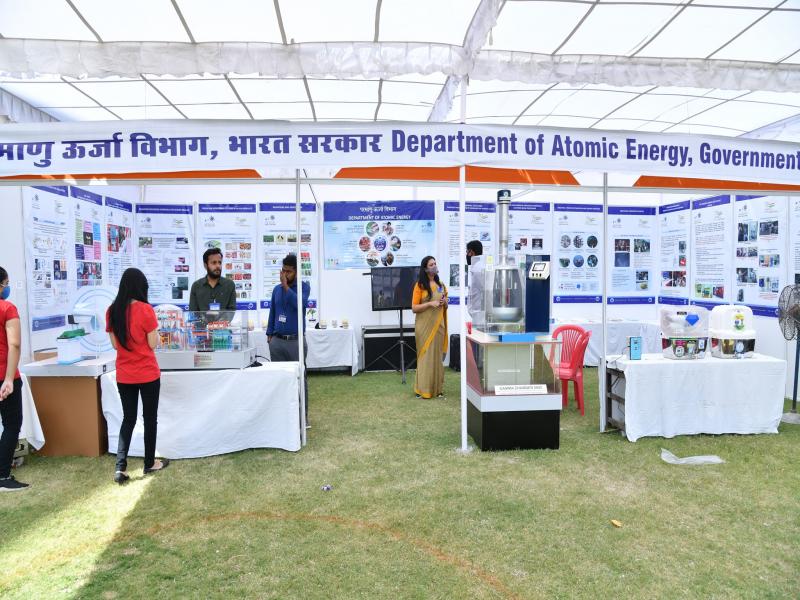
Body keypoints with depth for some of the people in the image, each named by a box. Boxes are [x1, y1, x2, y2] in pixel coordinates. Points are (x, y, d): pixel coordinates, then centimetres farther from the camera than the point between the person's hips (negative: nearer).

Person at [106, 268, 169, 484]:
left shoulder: (112, 311, -1)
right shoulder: (145, 310, -16)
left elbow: (115, 344, 6)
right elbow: (153, 344, -11)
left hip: (124, 375, 4)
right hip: (148, 373, -4)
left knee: (128, 418, 14)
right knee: (150, 417, 11)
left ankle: (120, 467, 6)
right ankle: (150, 463, 22)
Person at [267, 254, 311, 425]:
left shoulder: (304, 286, 0)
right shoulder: (276, 289, 11)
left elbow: (300, 303, -20)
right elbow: (272, 313, 17)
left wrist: (286, 286, -15)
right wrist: (269, 334, 12)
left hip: (296, 341, -4)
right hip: (277, 341, 4)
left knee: (300, 379, 0)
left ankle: (302, 417, 8)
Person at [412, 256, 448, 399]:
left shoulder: (441, 285, 12)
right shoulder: (420, 285, -5)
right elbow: (414, 308, -9)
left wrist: (445, 302, -1)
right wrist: (430, 303, -19)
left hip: (438, 324, 5)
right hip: (425, 325, -5)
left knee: (438, 355, 7)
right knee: (425, 356, -4)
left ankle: (437, 388, 15)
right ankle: (423, 389, 3)